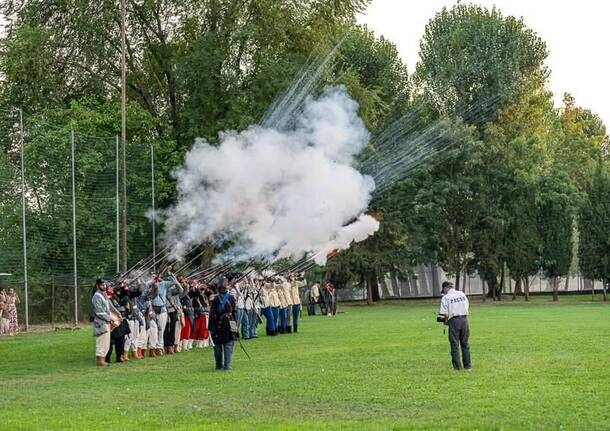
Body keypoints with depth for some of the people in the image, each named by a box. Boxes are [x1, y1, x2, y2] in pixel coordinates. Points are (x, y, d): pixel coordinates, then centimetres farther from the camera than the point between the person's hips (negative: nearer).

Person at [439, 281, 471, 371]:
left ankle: (457, 366, 3)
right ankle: (467, 365, 14)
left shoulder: (446, 297, -6)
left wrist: (446, 320, 9)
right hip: (464, 319, 4)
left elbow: (445, 314, -9)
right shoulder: (462, 294, 9)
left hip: (454, 320, -4)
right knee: (465, 343, 13)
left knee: (454, 344, 4)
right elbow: (466, 307, 9)